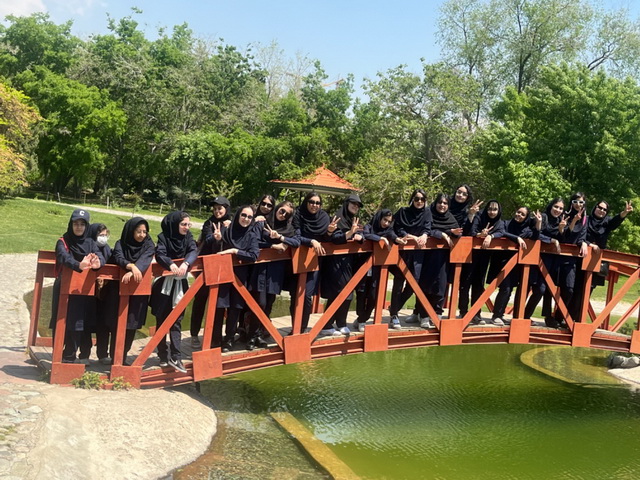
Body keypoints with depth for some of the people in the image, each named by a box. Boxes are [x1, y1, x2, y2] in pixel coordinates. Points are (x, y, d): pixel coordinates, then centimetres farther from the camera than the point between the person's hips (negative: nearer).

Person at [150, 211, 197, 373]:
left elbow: (194, 251, -14)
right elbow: (160, 254, -22)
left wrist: (185, 263, -34)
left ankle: (175, 357, -7)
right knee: (162, 320, 3)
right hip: (164, 283, -2)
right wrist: (171, 264, -42)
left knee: (176, 320, -3)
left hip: (180, 284, 2)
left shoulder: (188, 237, 3)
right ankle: (163, 356, 12)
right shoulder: (164, 237, -7)